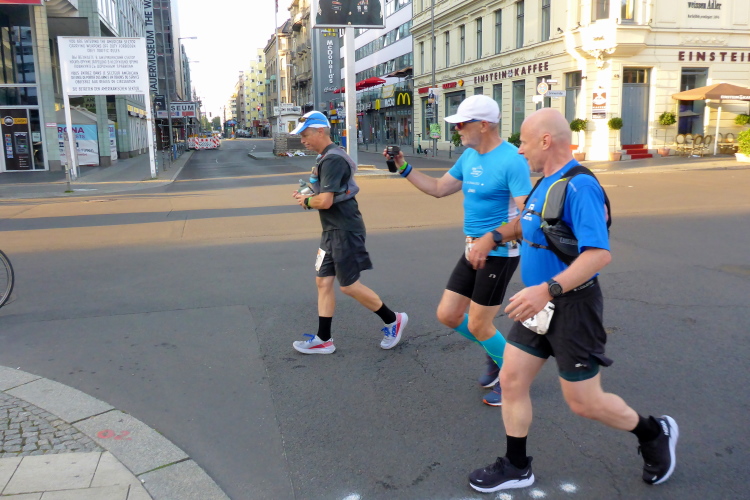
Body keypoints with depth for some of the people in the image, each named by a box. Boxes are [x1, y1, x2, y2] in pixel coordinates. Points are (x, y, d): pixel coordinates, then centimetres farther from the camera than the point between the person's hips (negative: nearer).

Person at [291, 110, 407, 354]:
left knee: (349, 285, -1)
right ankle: (323, 339, 17)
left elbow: (325, 201, -26)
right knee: (323, 281, 10)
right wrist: (307, 196, 3)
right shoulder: (326, 158, 14)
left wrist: (306, 201, -7)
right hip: (332, 231, 10)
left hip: (345, 231, -10)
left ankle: (393, 320, 16)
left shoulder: (332, 160, -19)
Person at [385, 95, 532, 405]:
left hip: (499, 254, -8)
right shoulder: (469, 157, 7)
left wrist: (491, 239, -34)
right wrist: (404, 168, 9)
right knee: (447, 315, 10)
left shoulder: (511, 160, -19)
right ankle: (496, 354, 32)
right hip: (473, 251, 8)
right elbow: (438, 189, 17)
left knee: (478, 325, 0)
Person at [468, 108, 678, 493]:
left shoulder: (578, 186, -22)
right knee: (511, 381, 9)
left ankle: (654, 433, 33)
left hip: (571, 307, -8)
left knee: (584, 403, 5)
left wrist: (547, 290, -39)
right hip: (539, 304, 9)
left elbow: (599, 253, -32)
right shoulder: (544, 184, 6)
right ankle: (516, 467, 26)